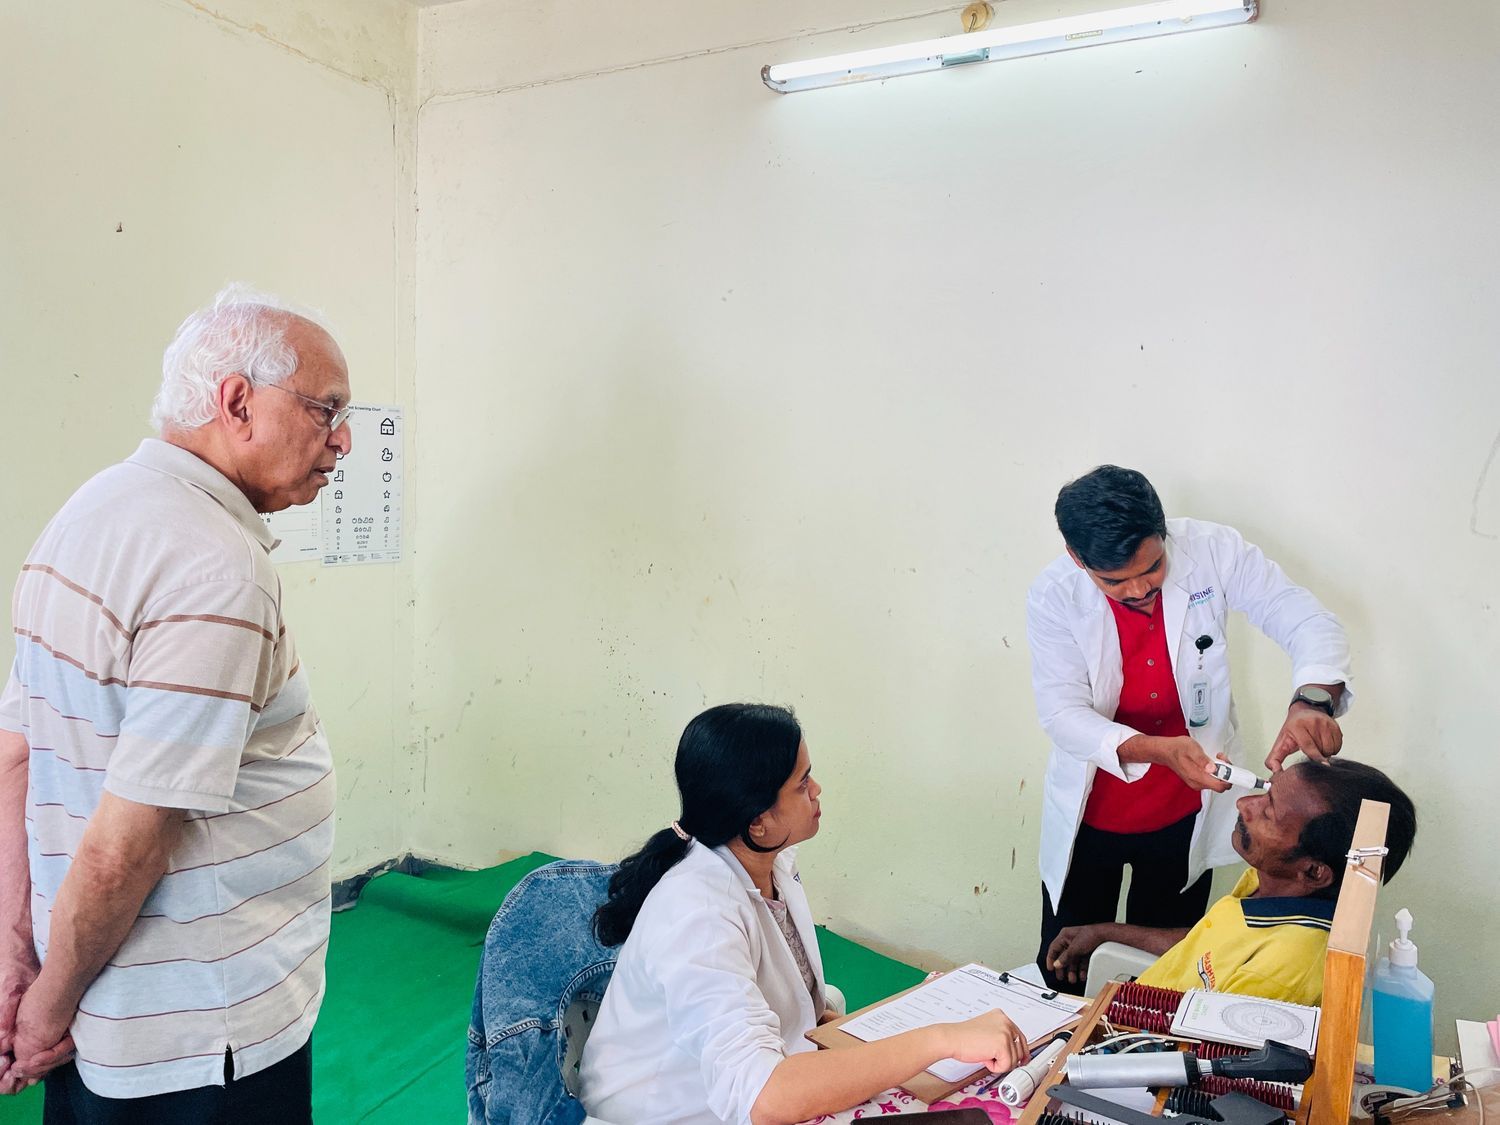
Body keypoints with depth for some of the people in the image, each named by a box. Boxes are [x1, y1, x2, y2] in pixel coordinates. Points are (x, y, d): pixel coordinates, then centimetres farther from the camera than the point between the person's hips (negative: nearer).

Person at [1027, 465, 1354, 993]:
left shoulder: (1211, 550, -17)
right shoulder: (1053, 597, -19)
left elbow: (1310, 622, -18)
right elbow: (1063, 713, -22)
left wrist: (1312, 701, -40)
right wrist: (1158, 750, -39)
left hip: (1185, 813, 1)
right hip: (1090, 815, 0)